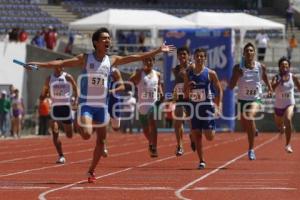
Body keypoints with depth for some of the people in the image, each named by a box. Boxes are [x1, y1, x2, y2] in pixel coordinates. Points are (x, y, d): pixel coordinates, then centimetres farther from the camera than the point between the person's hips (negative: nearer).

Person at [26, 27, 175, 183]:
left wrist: (158, 51, 6)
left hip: (101, 105, 4)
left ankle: (91, 171, 23)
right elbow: (61, 63, -12)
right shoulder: (85, 59, -6)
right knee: (87, 135, -24)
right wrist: (39, 64, -21)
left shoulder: (111, 61, 4)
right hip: (86, 104, -4)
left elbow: (136, 57, 7)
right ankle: (80, 127, 12)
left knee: (101, 140, 6)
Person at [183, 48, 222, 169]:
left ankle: (212, 127, 27)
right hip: (194, 108, 3)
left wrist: (218, 106, -7)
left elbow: (219, 90, 1)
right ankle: (201, 161, 10)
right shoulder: (188, 74, 5)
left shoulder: (210, 74, -4)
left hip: (207, 107, -3)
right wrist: (189, 88, -13)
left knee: (209, 137, -9)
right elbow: (185, 95, 9)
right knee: (196, 136, 1)